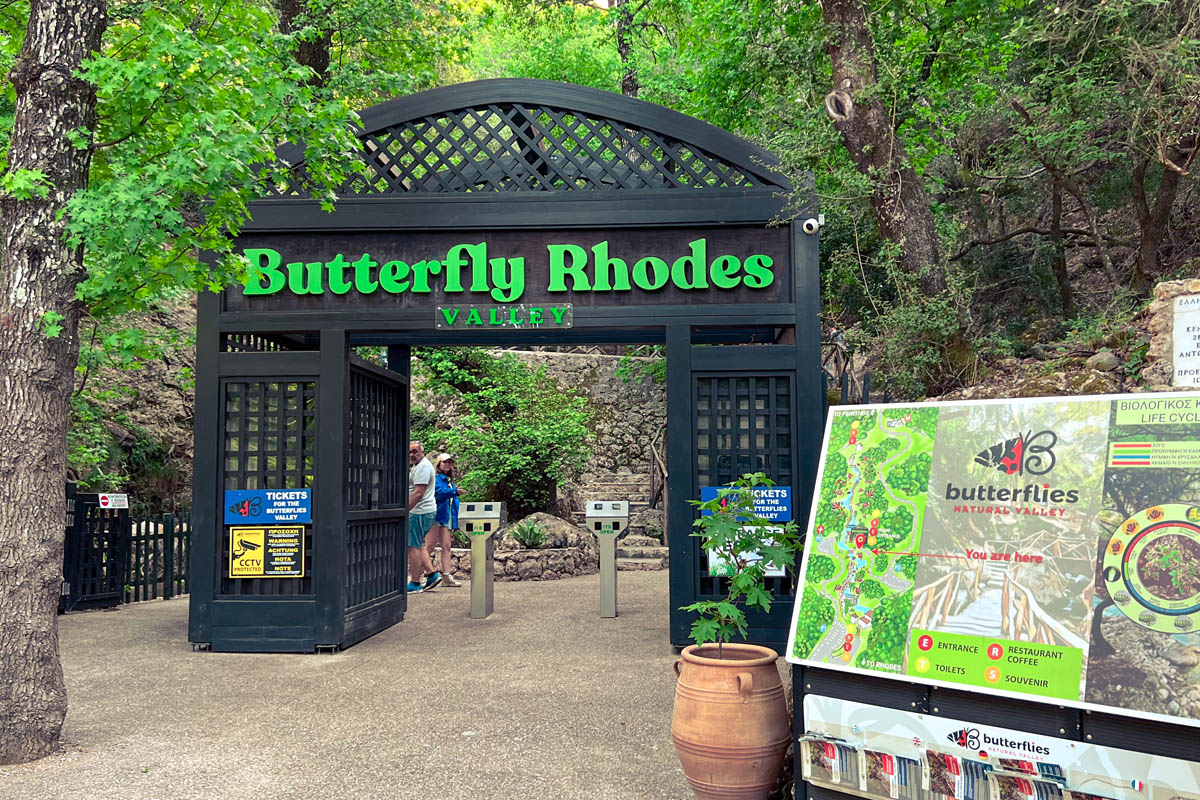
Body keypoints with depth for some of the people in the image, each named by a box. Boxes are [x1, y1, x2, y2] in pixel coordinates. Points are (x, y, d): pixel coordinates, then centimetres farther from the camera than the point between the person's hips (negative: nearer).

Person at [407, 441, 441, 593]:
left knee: (413, 546, -7)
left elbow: (418, 492, -21)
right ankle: (432, 574, 13)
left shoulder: (422, 467, -14)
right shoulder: (422, 466, 21)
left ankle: (415, 583, -4)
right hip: (422, 512, 11)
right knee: (418, 545, 16)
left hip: (420, 512, -11)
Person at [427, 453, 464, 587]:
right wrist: (455, 492, -34)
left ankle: (447, 575, 4)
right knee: (430, 546, -7)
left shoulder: (450, 481, 22)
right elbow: (439, 492, -21)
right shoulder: (436, 478, -3)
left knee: (446, 546, 5)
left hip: (447, 517, 8)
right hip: (436, 515, -8)